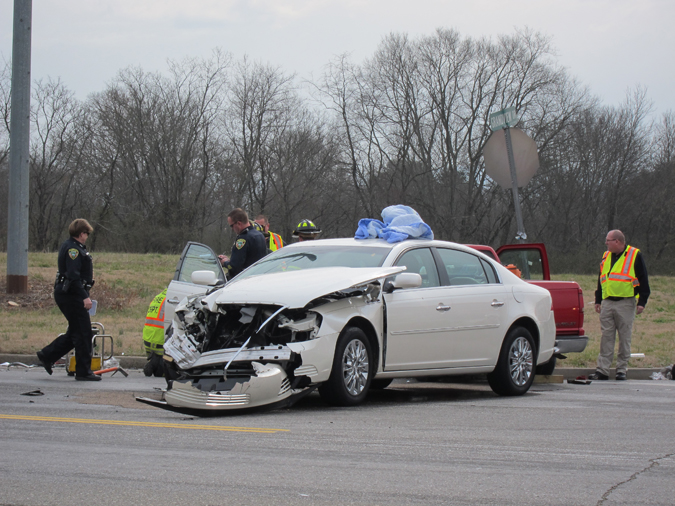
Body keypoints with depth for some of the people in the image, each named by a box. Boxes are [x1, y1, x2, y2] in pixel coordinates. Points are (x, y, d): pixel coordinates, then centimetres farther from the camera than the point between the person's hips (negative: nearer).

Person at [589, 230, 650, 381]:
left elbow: (643, 280, -1)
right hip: (607, 303, 5)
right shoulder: (606, 257, 15)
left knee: (624, 338, 0)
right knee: (606, 337, 1)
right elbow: (601, 280, 22)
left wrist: (641, 302, -7)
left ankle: (622, 370, 7)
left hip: (626, 304, -5)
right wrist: (598, 300, 17)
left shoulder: (635, 255, -1)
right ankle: (602, 370, 1)